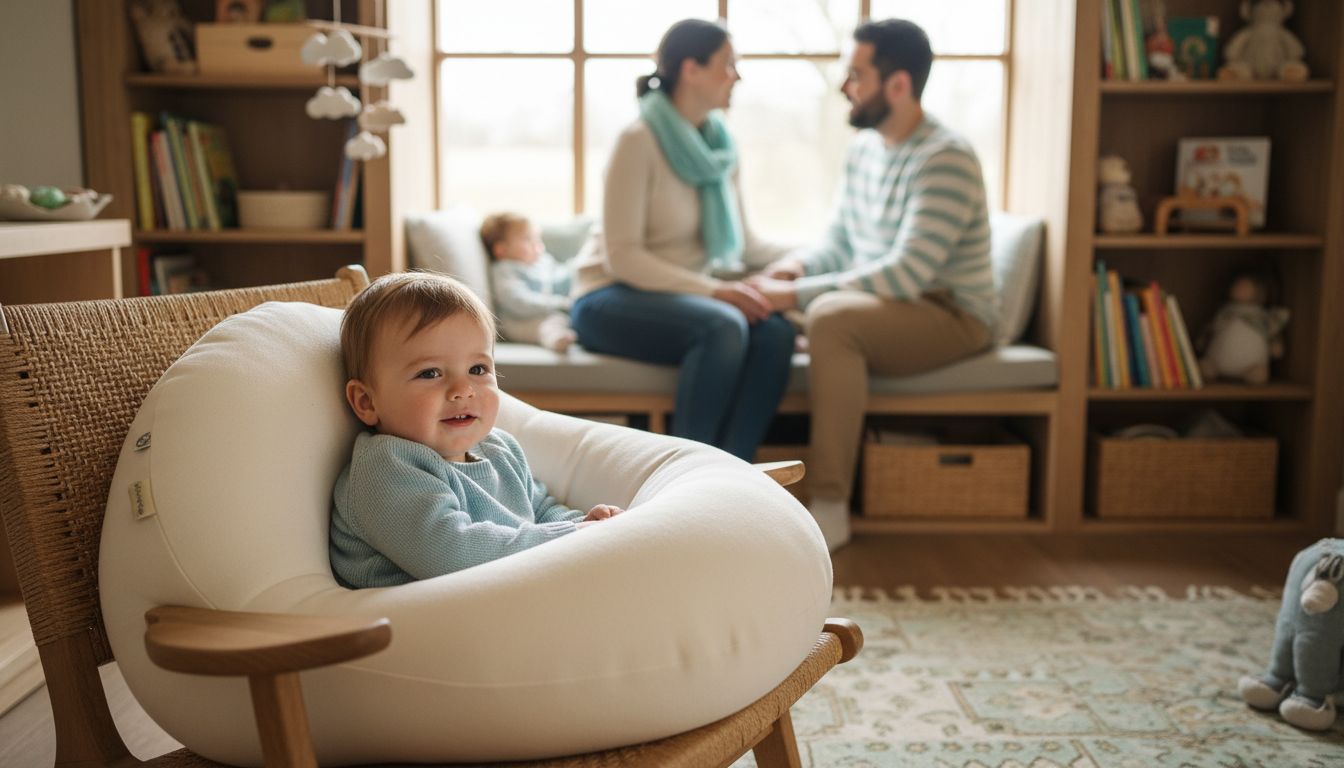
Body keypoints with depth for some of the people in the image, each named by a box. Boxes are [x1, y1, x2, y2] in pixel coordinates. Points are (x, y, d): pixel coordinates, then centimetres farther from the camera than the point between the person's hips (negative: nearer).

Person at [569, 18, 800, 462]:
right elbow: (621, 257, -17)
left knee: (775, 332, -25)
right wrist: (711, 289, -27)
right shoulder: (639, 141, -12)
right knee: (724, 327, -34)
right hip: (612, 300, -6)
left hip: (687, 295, 6)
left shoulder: (719, 143, 8)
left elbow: (742, 243, 11)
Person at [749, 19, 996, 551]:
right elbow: (840, 241, 15)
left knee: (831, 317, -35)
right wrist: (798, 266, -8)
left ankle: (830, 509, -30)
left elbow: (907, 273, -27)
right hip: (881, 305, 8)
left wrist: (798, 294, -29)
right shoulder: (863, 147, 8)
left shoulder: (946, 160, -19)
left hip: (951, 316, -8)